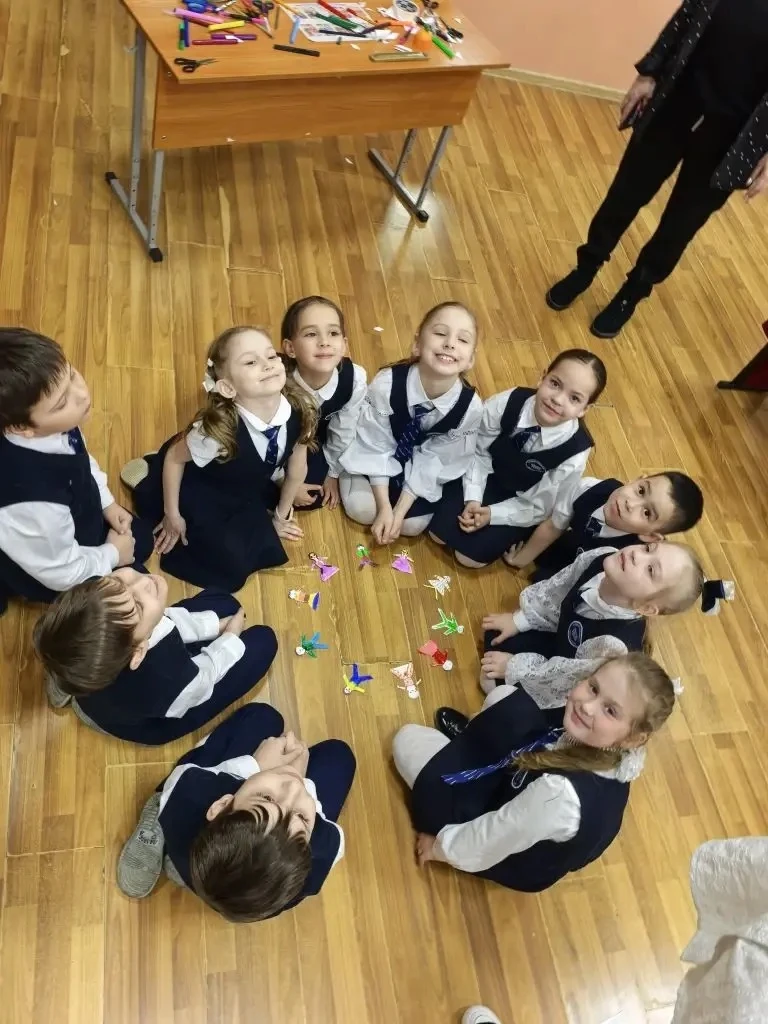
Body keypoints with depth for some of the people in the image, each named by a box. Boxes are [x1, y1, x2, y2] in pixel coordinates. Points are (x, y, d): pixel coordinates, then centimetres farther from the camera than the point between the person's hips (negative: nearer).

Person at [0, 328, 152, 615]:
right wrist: (112, 555, -11)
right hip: (54, 574, -6)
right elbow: (63, 574, -27)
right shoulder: (34, 502, -46)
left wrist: (108, 503, 0)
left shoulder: (54, 427, -26)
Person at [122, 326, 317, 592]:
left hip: (246, 490, 5)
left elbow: (297, 468, -7)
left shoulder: (299, 411, -26)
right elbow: (174, 457, -18)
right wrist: (172, 515, -7)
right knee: (232, 564, -2)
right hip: (198, 490, -5)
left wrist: (280, 515, 8)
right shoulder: (218, 429, -39)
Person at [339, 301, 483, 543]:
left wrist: (400, 511, -18)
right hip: (381, 455, -1)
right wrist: (384, 508, -21)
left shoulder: (470, 407, -29)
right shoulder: (386, 384, -35)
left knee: (414, 524, -9)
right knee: (362, 509, -15)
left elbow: (433, 460, -16)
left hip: (422, 465, 2)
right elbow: (376, 446, -21)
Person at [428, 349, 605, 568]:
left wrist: (491, 514, -22)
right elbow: (479, 451, -12)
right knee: (439, 532, -2)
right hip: (487, 477, 2)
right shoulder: (506, 403, -29)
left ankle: (511, 537, 20)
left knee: (470, 555, -6)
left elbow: (540, 506, -17)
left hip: (522, 506, -2)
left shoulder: (575, 452, -31)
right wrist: (473, 499, -19)